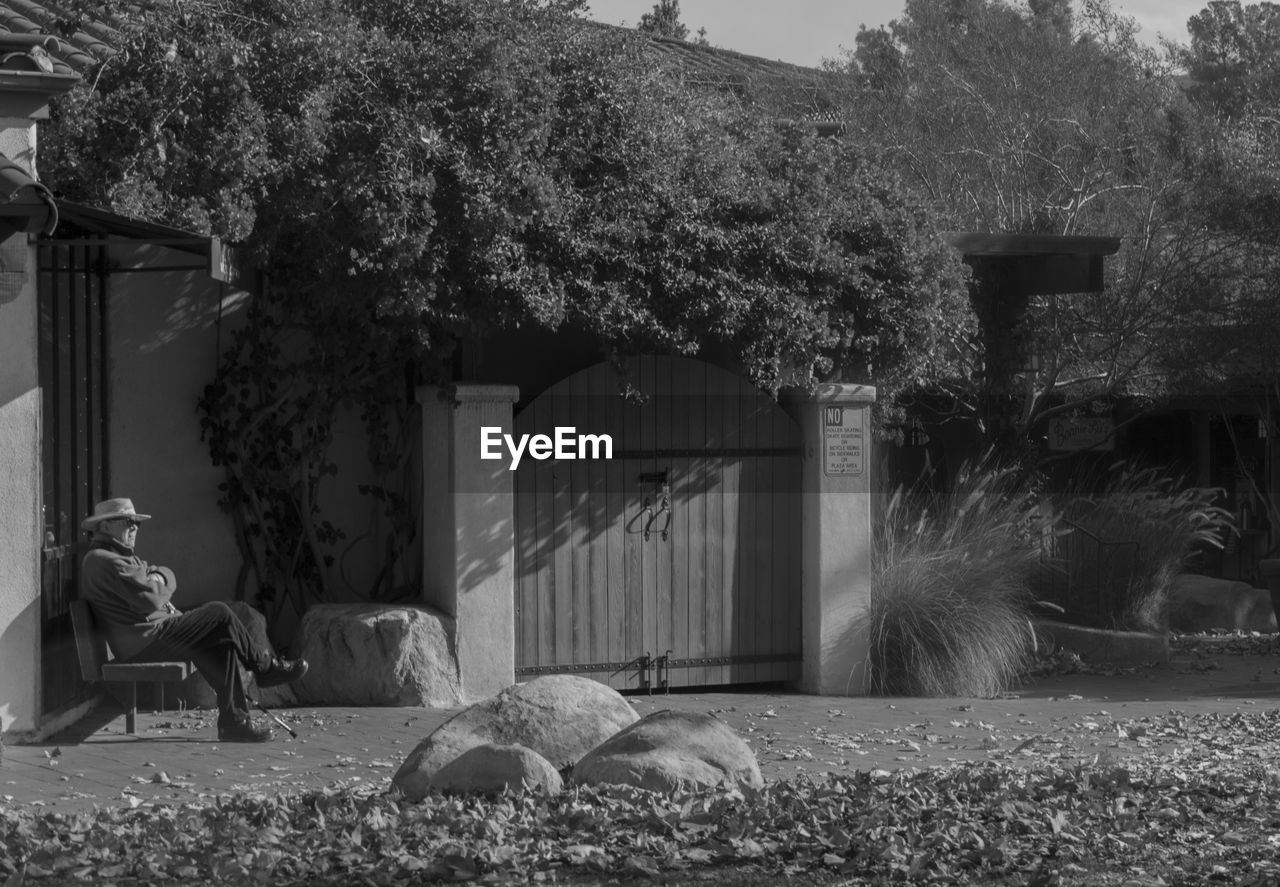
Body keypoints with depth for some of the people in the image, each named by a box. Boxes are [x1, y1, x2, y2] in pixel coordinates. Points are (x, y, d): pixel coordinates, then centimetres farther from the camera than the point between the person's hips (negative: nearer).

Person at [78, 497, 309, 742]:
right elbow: (150, 600, -23)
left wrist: (158, 578, -4)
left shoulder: (119, 555, 21)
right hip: (145, 644, -11)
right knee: (219, 614, -10)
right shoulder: (104, 562, -16)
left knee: (224, 644, 7)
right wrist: (161, 588, -1)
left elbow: (168, 576, 18)